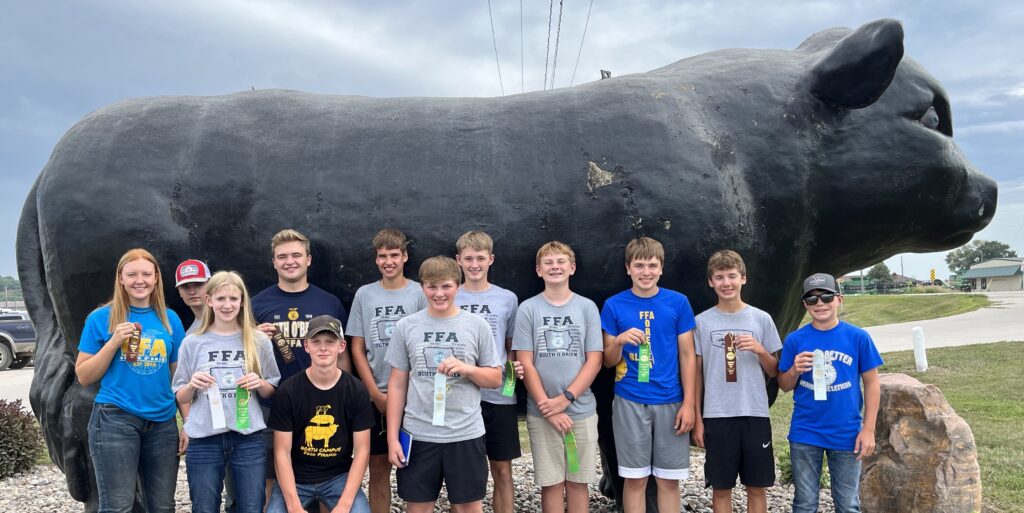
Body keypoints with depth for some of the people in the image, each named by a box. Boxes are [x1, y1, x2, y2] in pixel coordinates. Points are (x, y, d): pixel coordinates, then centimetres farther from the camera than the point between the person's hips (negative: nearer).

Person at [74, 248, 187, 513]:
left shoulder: (170, 319, 7)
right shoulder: (101, 318, 0)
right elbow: (84, 377, 0)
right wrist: (113, 342, -13)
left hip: (163, 422, 3)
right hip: (115, 420, -3)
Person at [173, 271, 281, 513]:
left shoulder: (259, 341, 4)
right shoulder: (192, 343, 3)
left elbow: (272, 391, 12)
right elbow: (180, 398, 8)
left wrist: (259, 384, -9)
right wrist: (192, 385, -12)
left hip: (249, 439, 0)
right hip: (204, 440, 0)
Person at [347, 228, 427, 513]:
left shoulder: (420, 294, -1)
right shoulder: (364, 295, 5)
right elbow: (357, 348, 6)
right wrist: (376, 393, -3)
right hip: (375, 396, 2)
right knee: (378, 466, 6)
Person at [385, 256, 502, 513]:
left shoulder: (477, 325, 0)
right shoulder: (406, 327, 2)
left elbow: (495, 378, 5)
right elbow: (397, 385, 4)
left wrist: (466, 368, -14)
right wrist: (393, 437, 1)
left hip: (465, 434, 0)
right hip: (417, 434, 1)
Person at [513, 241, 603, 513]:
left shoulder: (587, 307, 3)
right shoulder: (528, 309, 1)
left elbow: (594, 361, -1)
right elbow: (526, 364, -3)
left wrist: (565, 398, -11)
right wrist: (549, 408, -10)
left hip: (581, 410, 1)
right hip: (541, 413, -1)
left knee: (578, 481, 8)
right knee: (551, 483, 5)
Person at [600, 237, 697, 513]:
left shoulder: (678, 302, 1)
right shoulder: (614, 305, 0)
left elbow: (687, 356, 3)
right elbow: (608, 361, 4)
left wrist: (689, 403, -3)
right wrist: (620, 341, -18)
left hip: (670, 402, 1)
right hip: (629, 402, 0)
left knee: (669, 479, 8)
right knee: (635, 479, 7)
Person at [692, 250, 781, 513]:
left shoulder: (762, 319, 3)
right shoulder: (702, 322, 1)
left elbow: (774, 371, 8)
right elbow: (696, 373, 5)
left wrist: (760, 350, -12)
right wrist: (697, 418, 1)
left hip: (755, 414, 1)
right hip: (716, 416, 0)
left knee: (757, 487, 8)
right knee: (721, 487, 7)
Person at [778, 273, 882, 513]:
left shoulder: (858, 337, -5)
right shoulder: (795, 340, -2)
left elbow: (872, 383, 0)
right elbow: (784, 386, 5)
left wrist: (868, 429, -3)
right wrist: (795, 370, -17)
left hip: (846, 434, 0)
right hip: (804, 434, 1)